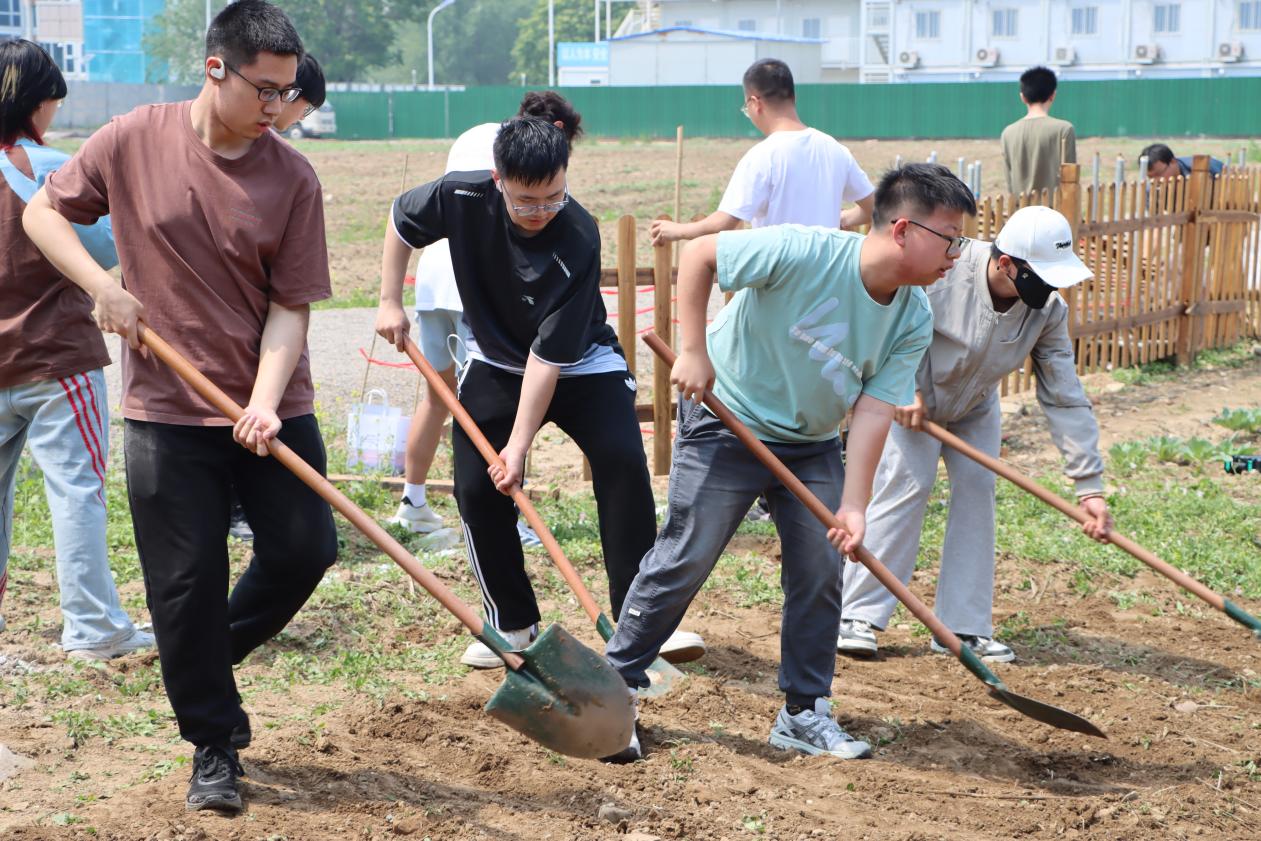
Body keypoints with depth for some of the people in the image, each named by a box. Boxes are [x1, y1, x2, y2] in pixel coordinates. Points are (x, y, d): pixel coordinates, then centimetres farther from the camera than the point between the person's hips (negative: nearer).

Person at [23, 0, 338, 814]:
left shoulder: (293, 178, -7)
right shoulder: (135, 140, -7)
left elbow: (290, 306, -8)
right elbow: (44, 211, 4)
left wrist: (264, 402, -21)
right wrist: (102, 286, -12)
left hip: (271, 406, 1)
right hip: (165, 409, -1)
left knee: (305, 548, -2)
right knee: (186, 583, 2)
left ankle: (218, 655, 28)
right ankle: (214, 748, 18)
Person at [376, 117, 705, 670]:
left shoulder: (578, 241, -32)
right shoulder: (461, 199, -22)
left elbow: (548, 356, -31)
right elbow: (402, 221, 2)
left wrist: (520, 443, -32)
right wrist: (390, 302, -2)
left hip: (580, 365, -3)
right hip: (495, 364, 3)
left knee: (622, 462, -23)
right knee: (476, 488, -7)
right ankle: (512, 623, 11)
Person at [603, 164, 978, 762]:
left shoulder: (913, 321, -9)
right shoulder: (805, 253, -28)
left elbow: (873, 410, -13)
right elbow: (699, 256, -20)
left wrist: (853, 505, -22)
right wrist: (693, 350, -23)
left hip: (813, 444, 6)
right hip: (726, 424, -6)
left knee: (822, 568, 2)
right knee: (684, 560, -5)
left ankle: (804, 713, 16)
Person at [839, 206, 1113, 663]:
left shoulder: (1048, 311, -22)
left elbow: (1065, 399, -20)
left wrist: (1089, 485, -24)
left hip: (974, 407, 5)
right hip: (908, 396, -5)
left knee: (977, 491, -3)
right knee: (905, 485, -16)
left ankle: (964, 628, 5)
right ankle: (858, 617, -10)